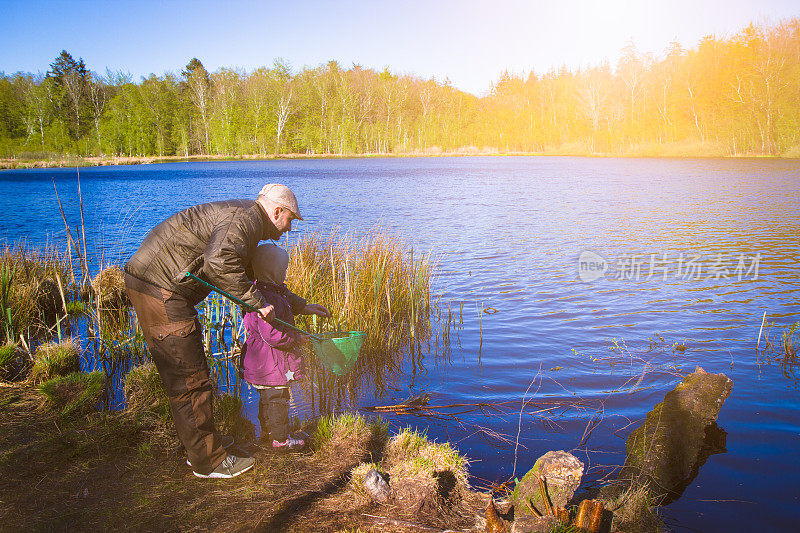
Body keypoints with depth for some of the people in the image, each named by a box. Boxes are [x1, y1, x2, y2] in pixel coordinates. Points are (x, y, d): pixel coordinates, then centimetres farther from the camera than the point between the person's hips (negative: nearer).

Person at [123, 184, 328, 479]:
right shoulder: (246, 217, -13)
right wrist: (257, 301, -23)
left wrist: (299, 305, 33)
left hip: (148, 283, 11)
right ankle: (209, 461, 11)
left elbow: (257, 279, 31)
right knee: (191, 379, -2)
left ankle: (199, 450, 32)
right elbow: (219, 262, -32)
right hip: (161, 290, -11)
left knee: (178, 374, 18)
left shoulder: (238, 217, 21)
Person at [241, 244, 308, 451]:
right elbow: (272, 335, -31)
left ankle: (266, 431, 39)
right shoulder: (269, 299, -27)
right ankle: (280, 440, 15)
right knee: (277, 399, 3)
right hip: (273, 366, -11)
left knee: (267, 398, 24)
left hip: (260, 363, 11)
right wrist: (297, 339, -18)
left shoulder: (257, 292, 7)